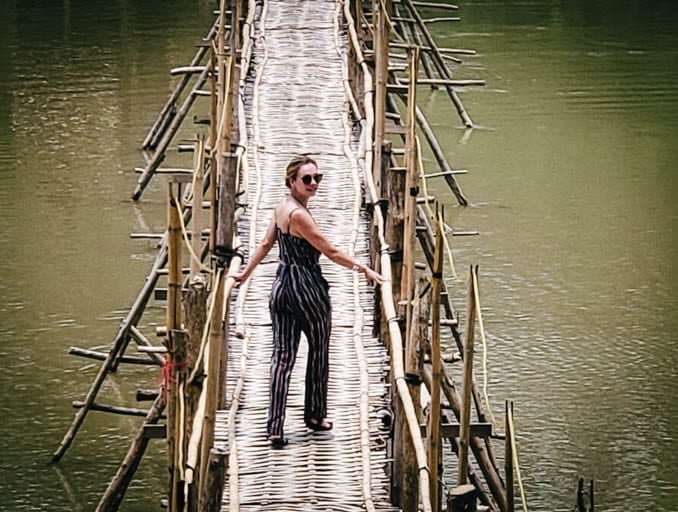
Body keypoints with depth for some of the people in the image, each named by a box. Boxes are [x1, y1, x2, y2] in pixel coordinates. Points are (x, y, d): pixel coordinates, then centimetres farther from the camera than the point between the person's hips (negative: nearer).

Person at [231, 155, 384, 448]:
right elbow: (330, 252, -16)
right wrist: (364, 270, -10)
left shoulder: (282, 207, 6)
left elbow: (266, 243, 15)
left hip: (281, 288, 8)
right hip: (307, 290, -8)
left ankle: (274, 428, -5)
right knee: (318, 352, 14)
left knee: (282, 355, 2)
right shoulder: (298, 214, -20)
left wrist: (245, 274, 26)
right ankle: (315, 415, 27)